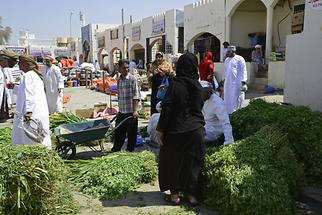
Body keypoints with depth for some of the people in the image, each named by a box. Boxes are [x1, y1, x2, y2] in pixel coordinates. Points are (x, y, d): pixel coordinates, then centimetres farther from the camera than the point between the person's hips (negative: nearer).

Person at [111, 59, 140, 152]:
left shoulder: (132, 79, -8)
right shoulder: (119, 80, 10)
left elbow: (136, 96, -12)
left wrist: (135, 110, -18)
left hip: (131, 112, -6)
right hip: (121, 112, 6)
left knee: (131, 133, 5)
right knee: (119, 132, 16)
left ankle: (130, 151, 20)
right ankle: (115, 150, 30)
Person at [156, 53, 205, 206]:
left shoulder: (175, 83, -14)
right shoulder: (197, 85, 0)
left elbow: (167, 108, -16)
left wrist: (161, 129, -11)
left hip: (176, 130, -4)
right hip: (196, 130, 4)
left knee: (173, 161, 12)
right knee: (193, 161, 14)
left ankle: (175, 194, 20)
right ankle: (192, 193, 21)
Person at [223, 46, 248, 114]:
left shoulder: (239, 59, -5)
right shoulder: (227, 60, 16)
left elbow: (243, 71, -8)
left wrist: (243, 81, -15)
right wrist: (223, 79, 21)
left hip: (236, 82, -7)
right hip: (228, 82, 7)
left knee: (236, 98, -6)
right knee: (227, 98, 8)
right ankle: (228, 112, 18)